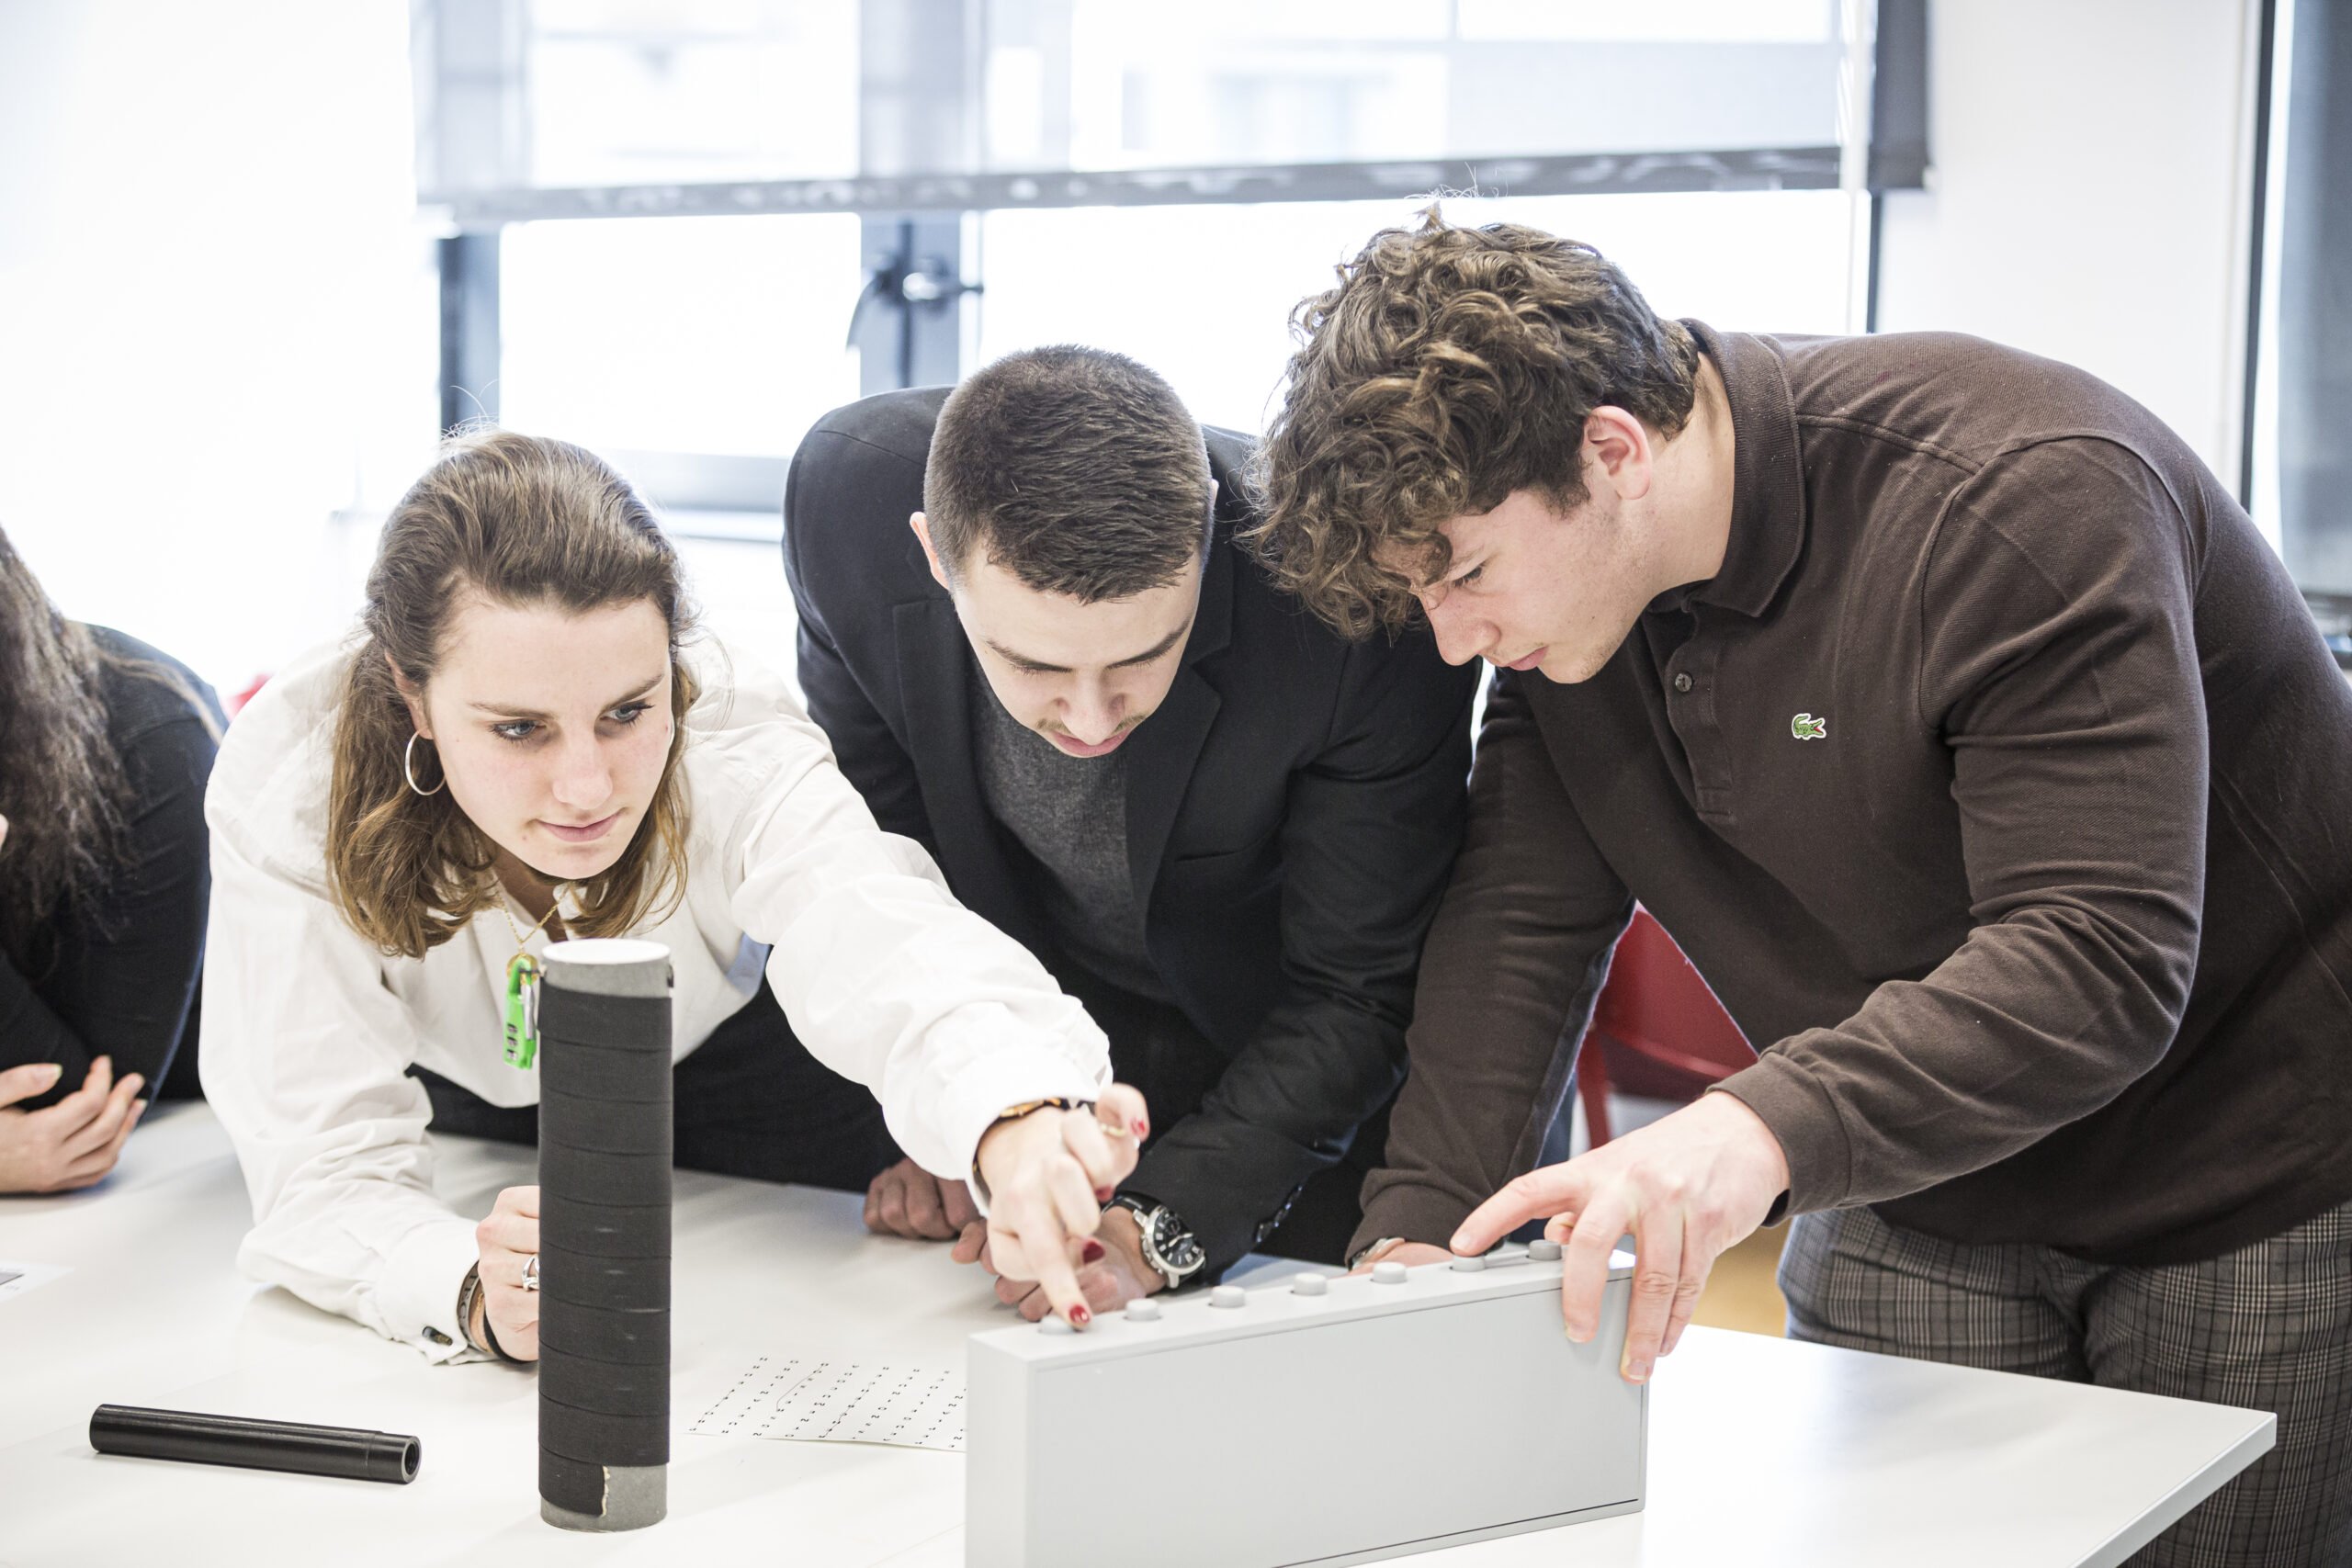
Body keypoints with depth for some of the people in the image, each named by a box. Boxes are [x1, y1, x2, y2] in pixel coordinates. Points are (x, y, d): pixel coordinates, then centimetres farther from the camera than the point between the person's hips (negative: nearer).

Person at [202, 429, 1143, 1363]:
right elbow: (324, 1161, -37)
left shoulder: (739, 750, -36)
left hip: (722, 1052, -1)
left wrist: (1013, 1120, -78)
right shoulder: (290, 788, -35)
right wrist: (480, 1294, -60)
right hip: (445, 1072, 2)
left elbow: (884, 943, -55)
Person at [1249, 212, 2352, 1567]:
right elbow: (1523, 921, -6)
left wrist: (1766, 1130, -49)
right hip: (1914, 1209, 6)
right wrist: (1423, 1226, -19)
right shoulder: (1562, 591, -7)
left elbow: (2102, 961, -37)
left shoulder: (2027, 501, -29)